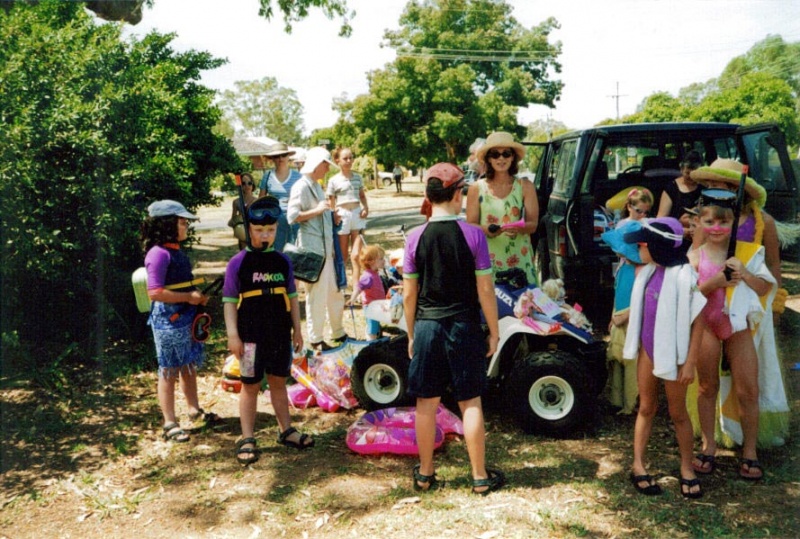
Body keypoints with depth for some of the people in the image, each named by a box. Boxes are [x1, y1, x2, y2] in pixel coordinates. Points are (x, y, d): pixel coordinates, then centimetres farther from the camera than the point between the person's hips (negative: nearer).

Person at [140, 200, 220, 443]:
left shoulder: (177, 251, 10)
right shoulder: (158, 254, -18)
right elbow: (155, 293, -25)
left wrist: (198, 295, 7)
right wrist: (188, 297, -20)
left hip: (186, 319, 9)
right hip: (168, 322, -9)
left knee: (189, 366, 19)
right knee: (169, 372, 2)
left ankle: (195, 409, 34)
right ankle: (170, 424, 12)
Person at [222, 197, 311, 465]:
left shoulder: (282, 261, 4)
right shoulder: (238, 263, -7)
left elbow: (292, 297, 10)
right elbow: (229, 301, -7)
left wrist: (297, 330, 9)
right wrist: (233, 335, -12)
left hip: (280, 334, 4)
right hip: (251, 336, -3)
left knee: (278, 382, 16)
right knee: (250, 385, 6)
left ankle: (286, 430, 28)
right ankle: (247, 439, 14)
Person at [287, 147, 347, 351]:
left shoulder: (317, 186, 17)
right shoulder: (301, 186, -10)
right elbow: (292, 217, -19)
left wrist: (331, 215, 10)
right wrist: (317, 210, -21)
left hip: (326, 248, 9)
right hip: (312, 249, -9)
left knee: (335, 292, 15)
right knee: (317, 295, -3)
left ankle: (338, 333, 29)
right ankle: (316, 339, 9)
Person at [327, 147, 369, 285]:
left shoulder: (357, 177, 9)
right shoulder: (334, 181, -1)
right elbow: (330, 201, 0)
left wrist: (366, 207, -1)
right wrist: (334, 213, -18)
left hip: (357, 214, 2)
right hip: (342, 216, -2)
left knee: (355, 255, -5)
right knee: (343, 255, 8)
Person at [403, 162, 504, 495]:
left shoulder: (416, 238, -5)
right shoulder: (473, 235, -10)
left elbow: (409, 293, -1)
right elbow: (485, 289, -8)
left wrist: (411, 335, 11)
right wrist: (493, 331, 3)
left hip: (427, 327, 2)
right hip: (464, 326, -1)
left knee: (426, 403, 11)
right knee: (470, 403, 9)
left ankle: (425, 475, 24)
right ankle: (480, 477, 19)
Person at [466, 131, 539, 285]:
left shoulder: (525, 187, 7)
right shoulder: (477, 189, 7)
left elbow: (533, 225, 3)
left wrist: (519, 228, -18)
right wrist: (486, 230, -16)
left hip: (519, 259, 0)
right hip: (488, 259, 0)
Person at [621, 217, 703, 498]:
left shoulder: (683, 276, -20)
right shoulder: (648, 272, 1)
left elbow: (697, 322, -18)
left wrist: (690, 362, -18)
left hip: (673, 354, -6)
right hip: (648, 351, 6)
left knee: (678, 413, 9)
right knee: (646, 407, 14)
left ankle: (687, 469, 27)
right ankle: (638, 465, 23)